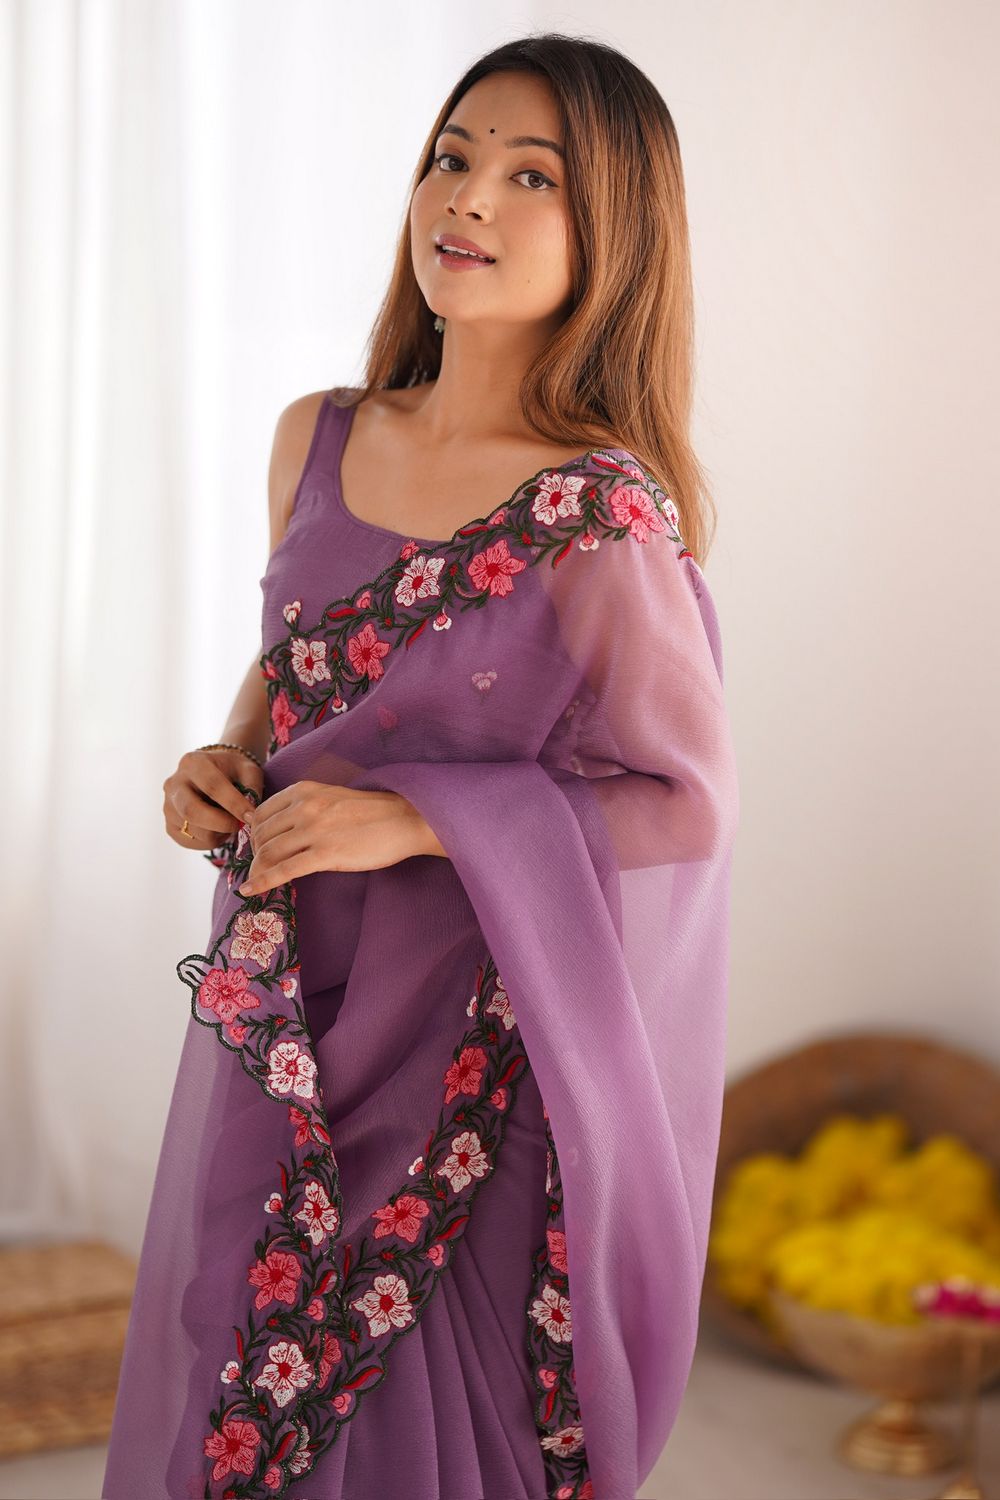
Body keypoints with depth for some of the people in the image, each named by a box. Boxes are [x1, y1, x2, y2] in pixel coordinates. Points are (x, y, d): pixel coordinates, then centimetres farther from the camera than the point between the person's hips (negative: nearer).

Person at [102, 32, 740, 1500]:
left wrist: (416, 821, -18)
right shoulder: (317, 439, 1)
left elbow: (690, 804, -13)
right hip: (277, 1016, 6)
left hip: (461, 1057, -5)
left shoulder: (601, 525, -17)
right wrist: (224, 766, -3)